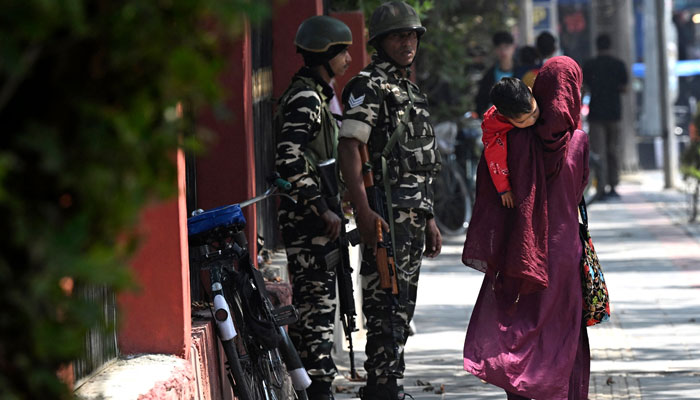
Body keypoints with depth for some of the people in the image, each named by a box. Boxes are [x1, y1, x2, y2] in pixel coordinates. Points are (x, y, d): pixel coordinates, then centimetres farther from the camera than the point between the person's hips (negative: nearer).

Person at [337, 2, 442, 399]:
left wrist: (429, 219, 24)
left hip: (413, 215, 9)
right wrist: (364, 211, -28)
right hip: (387, 214, -9)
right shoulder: (369, 86, -8)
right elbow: (349, 147, -19)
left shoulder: (411, 90, 20)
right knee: (388, 306, -12)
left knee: (403, 305, 12)